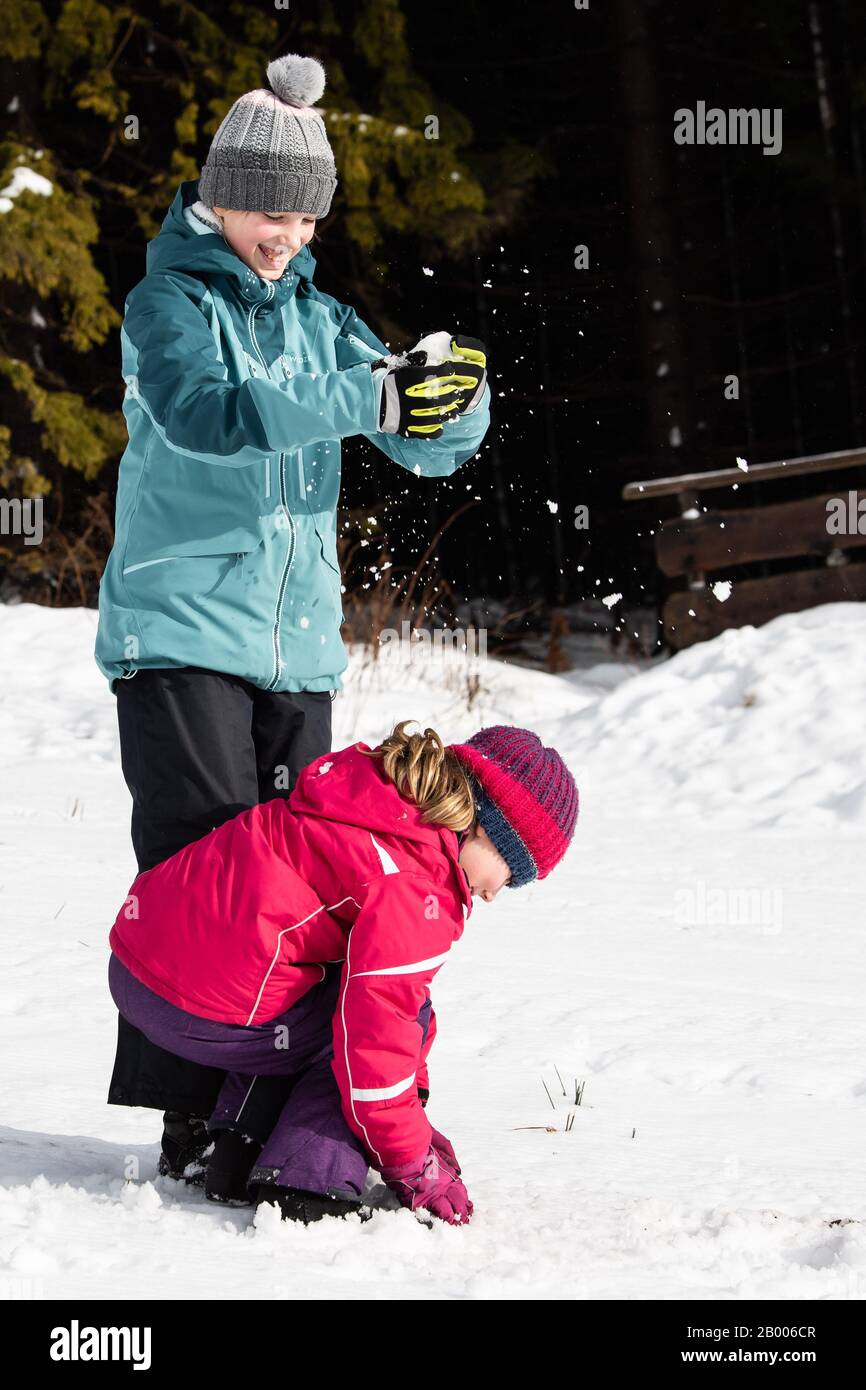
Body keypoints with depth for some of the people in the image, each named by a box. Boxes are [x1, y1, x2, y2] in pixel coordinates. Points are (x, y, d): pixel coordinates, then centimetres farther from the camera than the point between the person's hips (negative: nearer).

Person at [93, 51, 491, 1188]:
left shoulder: (313, 314, 15)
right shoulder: (169, 301, -3)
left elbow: (433, 446, 12)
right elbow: (204, 410, -25)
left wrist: (454, 394, -13)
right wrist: (369, 397, -36)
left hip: (298, 643, 6)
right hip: (181, 632, -6)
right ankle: (191, 1115, -10)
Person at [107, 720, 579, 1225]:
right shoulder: (416, 888, -12)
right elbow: (377, 1038, -16)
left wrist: (410, 1119, 30)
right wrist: (413, 1169, -2)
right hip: (204, 1011, -10)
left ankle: (234, 1145, 17)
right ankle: (306, 1182, -7)